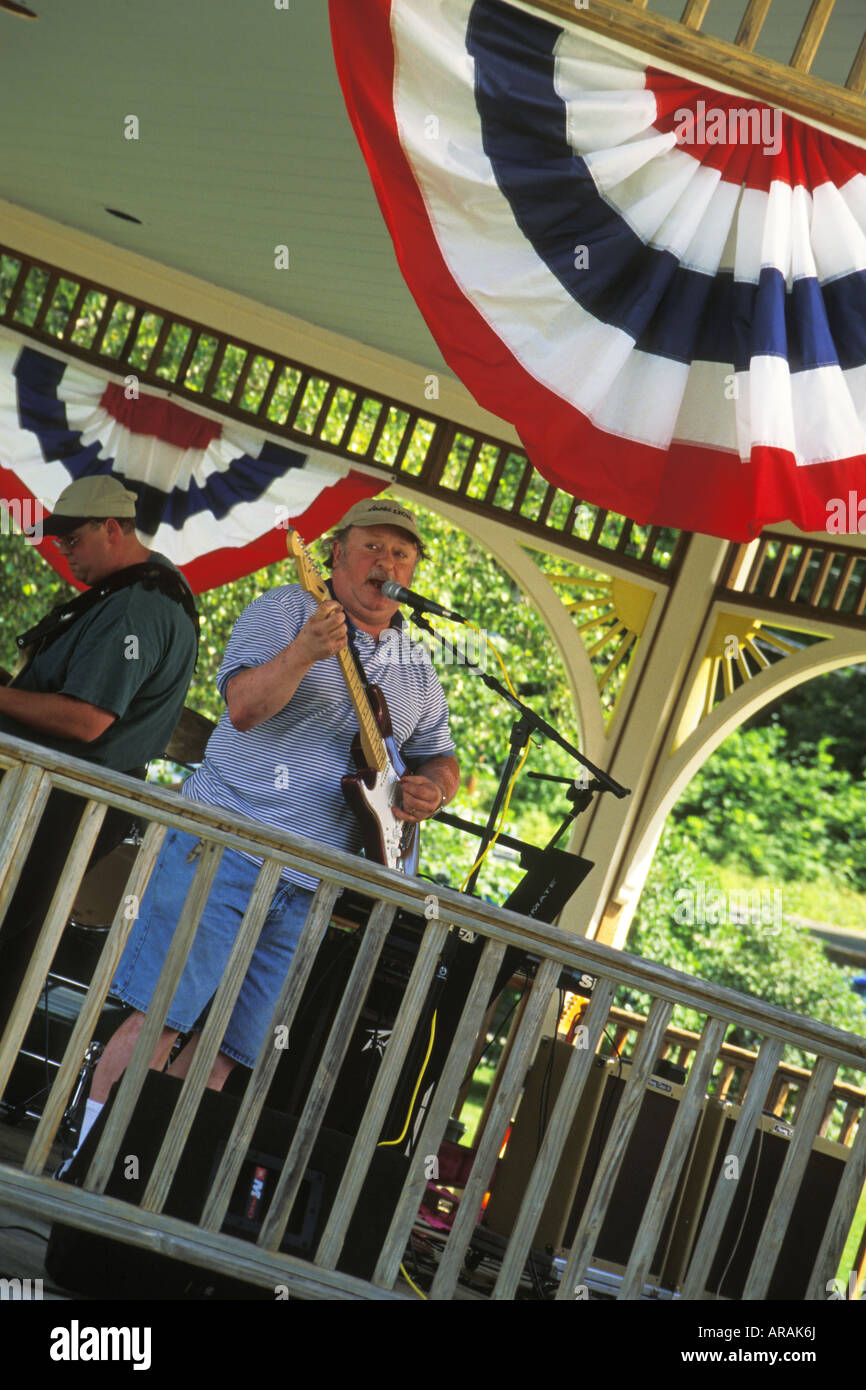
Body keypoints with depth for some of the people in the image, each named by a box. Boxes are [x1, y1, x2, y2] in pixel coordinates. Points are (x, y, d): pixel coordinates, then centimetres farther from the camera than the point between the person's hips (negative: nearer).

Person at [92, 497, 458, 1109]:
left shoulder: (417, 668, 17)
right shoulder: (285, 610, 0)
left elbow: (440, 756, 25)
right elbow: (243, 707, -13)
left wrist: (433, 788, 1)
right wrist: (305, 653, -31)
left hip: (311, 886, 5)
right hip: (228, 846, -5)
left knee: (227, 1048, 6)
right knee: (161, 1018, -10)